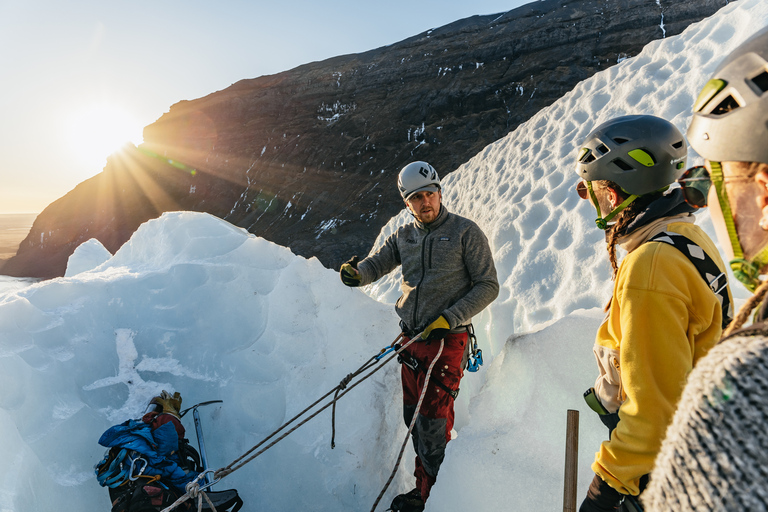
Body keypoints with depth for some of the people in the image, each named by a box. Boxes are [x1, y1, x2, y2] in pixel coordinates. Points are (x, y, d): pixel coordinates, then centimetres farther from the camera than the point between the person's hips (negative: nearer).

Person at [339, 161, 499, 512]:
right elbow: (376, 264, 7)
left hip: (447, 341, -5)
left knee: (432, 422, -2)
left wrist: (448, 319, -16)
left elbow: (488, 286, -6)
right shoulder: (404, 237, 10)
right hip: (411, 338, 5)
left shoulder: (465, 232, -5)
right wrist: (355, 272, -18)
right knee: (414, 418, 13)